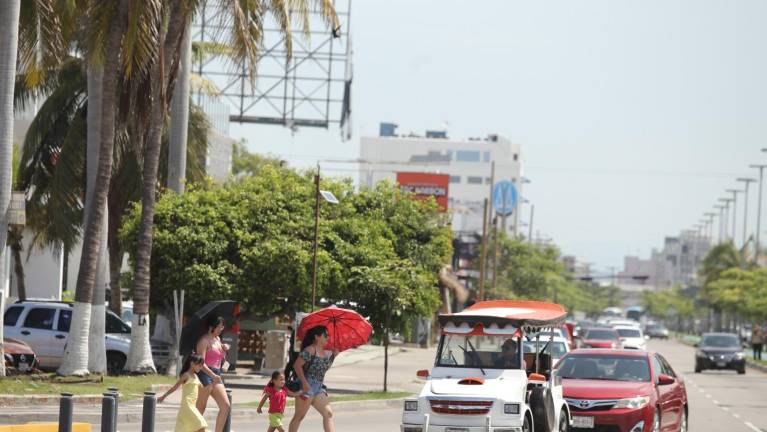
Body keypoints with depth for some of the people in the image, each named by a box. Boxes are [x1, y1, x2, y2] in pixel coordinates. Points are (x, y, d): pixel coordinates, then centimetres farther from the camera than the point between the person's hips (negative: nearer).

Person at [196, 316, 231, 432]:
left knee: (226, 406, 0)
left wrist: (225, 350, 8)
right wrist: (213, 375, -27)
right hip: (205, 375, -9)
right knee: (200, 409, -6)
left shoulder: (217, 339, 18)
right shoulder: (204, 340, -9)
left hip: (216, 376, 9)